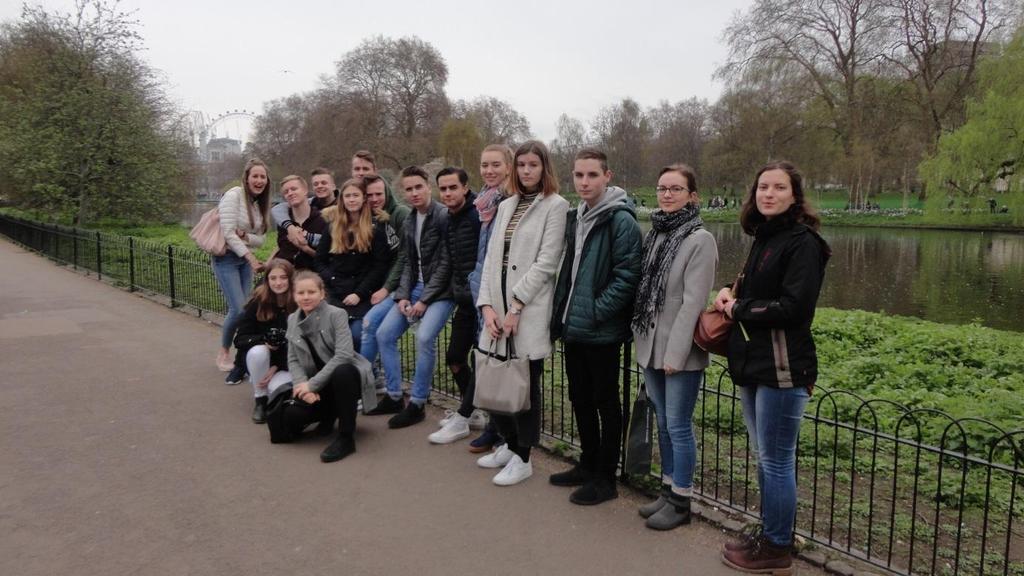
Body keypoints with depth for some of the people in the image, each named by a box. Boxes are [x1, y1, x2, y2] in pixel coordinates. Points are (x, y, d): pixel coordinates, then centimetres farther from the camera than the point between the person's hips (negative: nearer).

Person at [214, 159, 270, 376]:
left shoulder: (260, 203, 9)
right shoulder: (234, 195, -14)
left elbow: (260, 239, 7)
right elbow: (228, 233, -20)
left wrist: (245, 236, -14)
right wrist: (250, 257, -21)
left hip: (245, 258, 7)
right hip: (227, 258, -7)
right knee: (238, 309, -13)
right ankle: (224, 352, 10)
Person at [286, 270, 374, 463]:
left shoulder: (336, 314, -15)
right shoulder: (292, 320, 3)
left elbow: (343, 355, -25)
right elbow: (293, 360, 0)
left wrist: (312, 384, -26)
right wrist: (303, 385, -19)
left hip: (345, 374, -5)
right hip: (317, 383, 6)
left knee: (341, 373, -40)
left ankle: (346, 438, -25)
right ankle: (328, 415, 20)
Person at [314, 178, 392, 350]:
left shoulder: (376, 226, -1)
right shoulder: (333, 226, 11)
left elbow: (381, 265, -6)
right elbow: (319, 261, 13)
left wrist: (359, 293, -11)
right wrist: (332, 280, -5)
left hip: (364, 296, -3)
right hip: (336, 294, 3)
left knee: (357, 335, -17)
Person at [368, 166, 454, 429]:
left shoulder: (444, 216, -12)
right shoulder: (410, 221, 11)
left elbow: (445, 263, -15)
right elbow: (409, 263, 12)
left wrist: (425, 300, -16)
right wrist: (402, 296, -2)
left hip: (439, 291, -8)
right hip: (415, 288, 8)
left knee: (424, 337, -26)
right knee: (384, 334, 2)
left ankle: (417, 404, -11)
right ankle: (393, 396, 15)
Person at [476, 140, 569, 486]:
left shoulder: (556, 205, -3)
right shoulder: (506, 206, 15)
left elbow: (546, 262, -10)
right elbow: (491, 257, 10)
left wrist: (516, 307, -13)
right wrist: (487, 305, -2)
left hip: (530, 312, -6)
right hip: (498, 309, 6)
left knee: (526, 384, 1)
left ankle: (522, 458, 16)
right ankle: (510, 444, 30)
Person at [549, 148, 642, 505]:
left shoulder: (621, 220, -13)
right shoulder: (574, 218, 12)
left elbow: (627, 277, -19)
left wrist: (594, 312, -19)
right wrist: (561, 313, 10)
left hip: (602, 331, -8)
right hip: (573, 328, 8)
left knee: (605, 402, 4)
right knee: (580, 398, 17)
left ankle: (605, 478, 18)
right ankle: (588, 465, 33)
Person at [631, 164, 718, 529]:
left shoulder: (700, 239, -11)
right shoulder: (655, 234, 10)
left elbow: (693, 302, -16)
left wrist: (675, 353, -18)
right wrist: (641, 339, 7)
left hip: (680, 352, -7)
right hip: (651, 347, 7)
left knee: (678, 426, 2)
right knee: (663, 423, 16)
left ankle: (681, 502, 16)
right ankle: (668, 491, 30)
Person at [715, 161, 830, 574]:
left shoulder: (803, 242, -12)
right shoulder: (763, 239, 15)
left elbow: (794, 307, -20)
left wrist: (737, 309, -10)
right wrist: (732, 294, 2)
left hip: (782, 368, -9)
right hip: (753, 365, 9)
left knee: (776, 461, 1)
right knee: (766, 457, 17)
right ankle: (769, 534, 31)